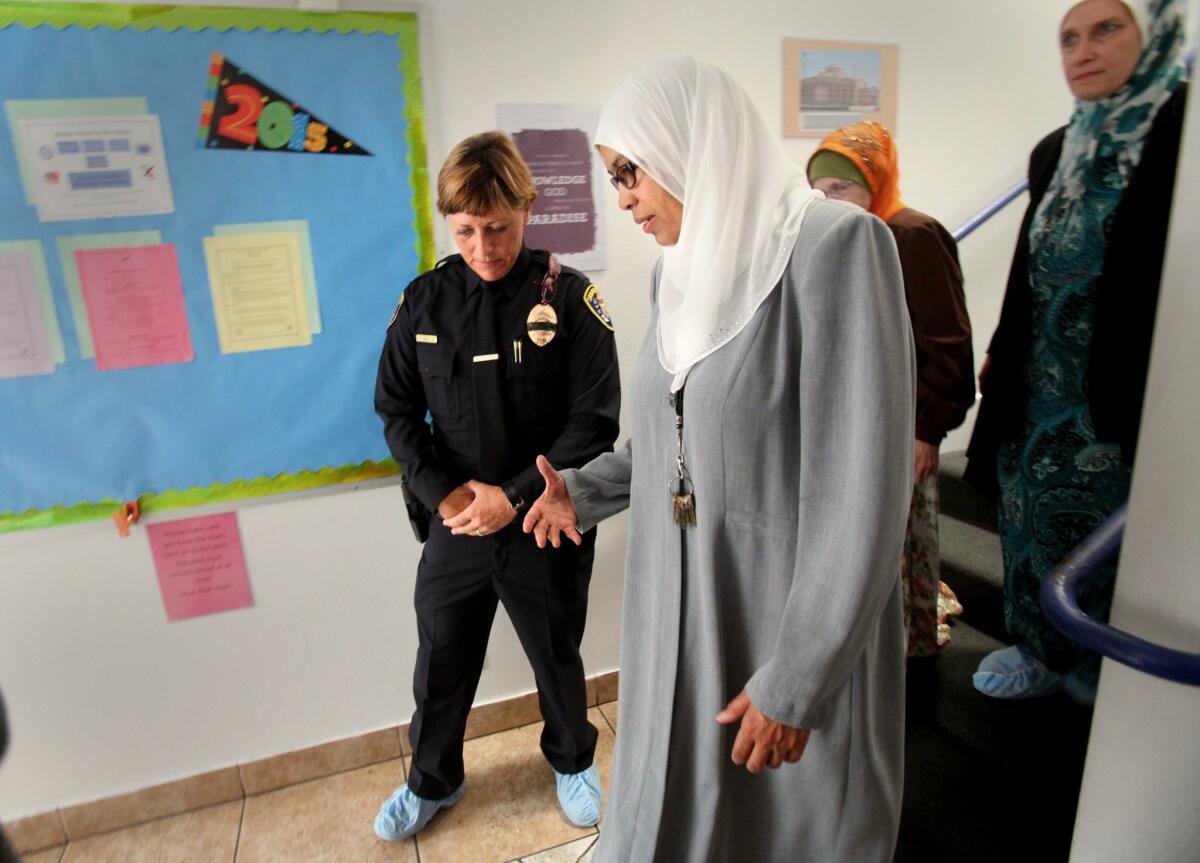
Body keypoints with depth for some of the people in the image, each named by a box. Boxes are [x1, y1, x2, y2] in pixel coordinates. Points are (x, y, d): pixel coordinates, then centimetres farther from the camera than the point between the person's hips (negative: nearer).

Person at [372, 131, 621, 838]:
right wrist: (442, 490, -12)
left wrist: (515, 496, -19)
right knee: (441, 661, 18)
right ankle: (434, 780, 46)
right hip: (456, 524, 3)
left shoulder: (569, 298, -11)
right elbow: (398, 409, 2)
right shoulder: (425, 300, -2)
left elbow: (595, 419, -13)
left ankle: (574, 761, 48)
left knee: (558, 658, 18)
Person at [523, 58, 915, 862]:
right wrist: (585, 492, 4)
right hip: (682, 612, 7)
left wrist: (796, 680, -18)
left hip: (795, 624, -6)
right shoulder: (681, 273, 7)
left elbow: (863, 490, -21)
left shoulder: (835, 244, -17)